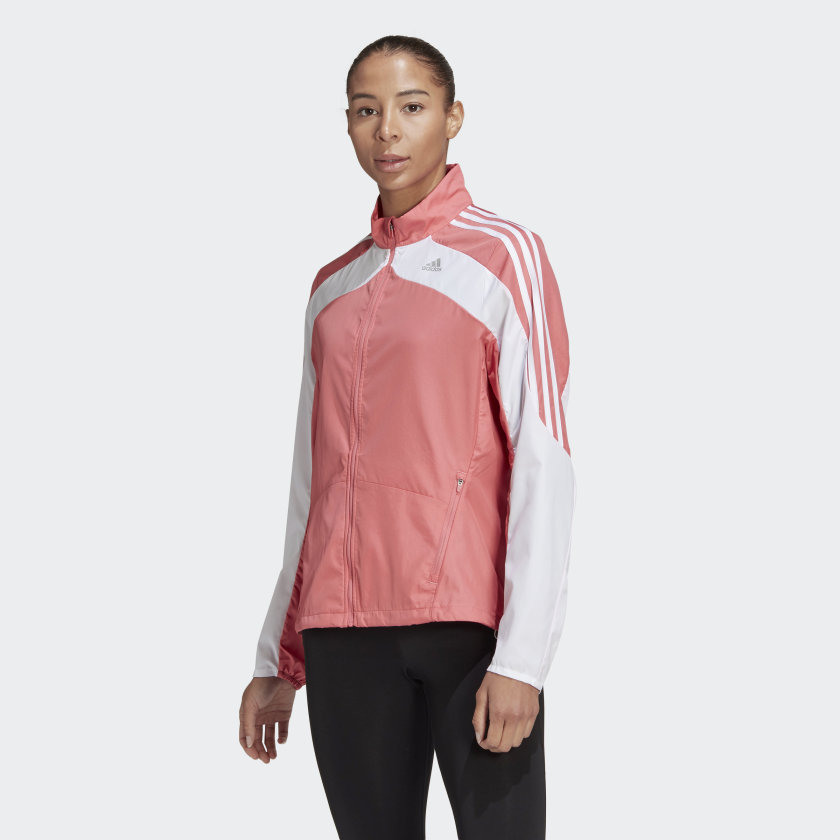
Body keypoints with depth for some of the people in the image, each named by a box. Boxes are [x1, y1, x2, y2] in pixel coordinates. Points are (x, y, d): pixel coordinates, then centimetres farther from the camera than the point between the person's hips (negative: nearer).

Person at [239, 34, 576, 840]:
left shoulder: (503, 254, 0)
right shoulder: (333, 286, 16)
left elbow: (544, 462, -7)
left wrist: (521, 654, -15)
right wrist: (278, 660, 17)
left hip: (469, 623, -5)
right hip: (344, 636, 5)